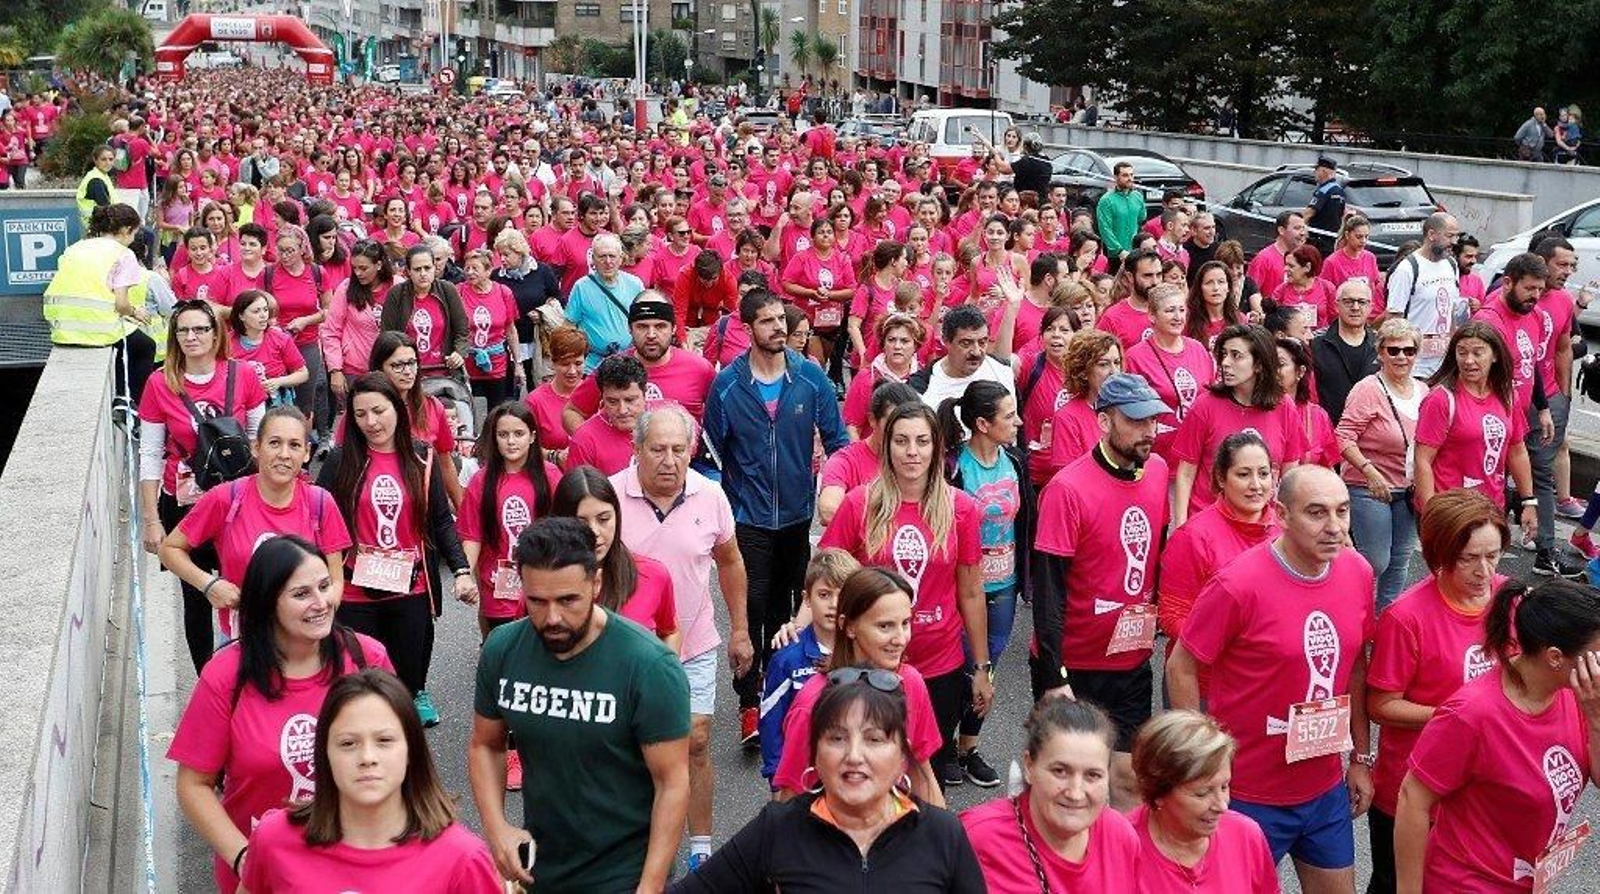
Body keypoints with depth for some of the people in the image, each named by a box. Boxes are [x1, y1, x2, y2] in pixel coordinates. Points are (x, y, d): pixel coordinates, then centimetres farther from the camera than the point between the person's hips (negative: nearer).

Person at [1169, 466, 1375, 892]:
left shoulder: (1358, 572, -3)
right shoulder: (1239, 584, -22)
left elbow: (1355, 665, 9)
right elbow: (1181, 669, -14)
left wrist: (1362, 757, 12)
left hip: (1327, 788, 5)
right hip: (1249, 794, -5)